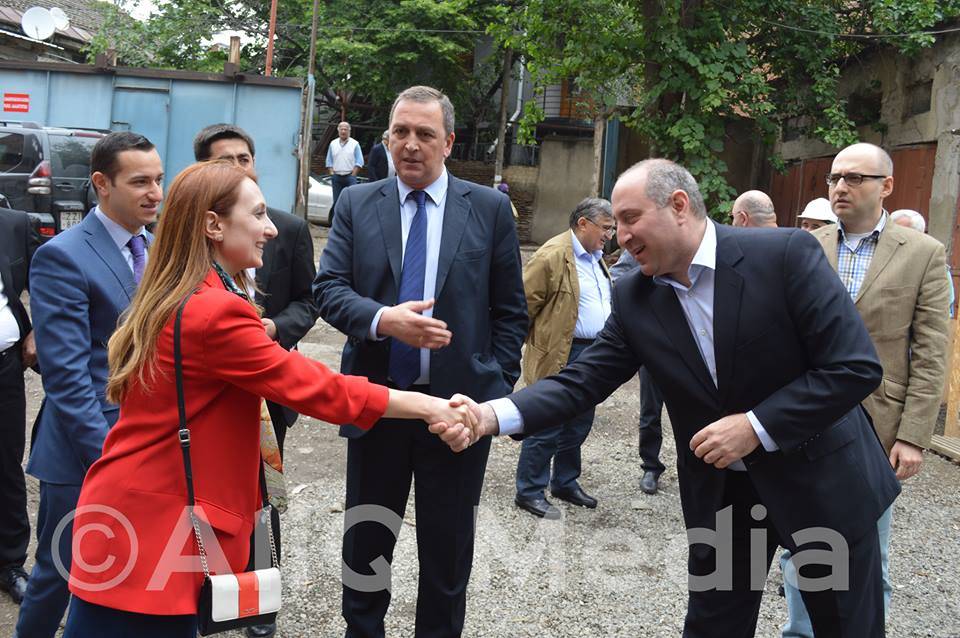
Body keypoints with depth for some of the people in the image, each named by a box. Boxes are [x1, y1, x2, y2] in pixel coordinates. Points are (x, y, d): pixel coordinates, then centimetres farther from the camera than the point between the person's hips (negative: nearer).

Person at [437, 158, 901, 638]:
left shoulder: (786, 254, -19)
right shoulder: (633, 298, -5)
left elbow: (857, 366, -20)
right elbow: (582, 381, -8)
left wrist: (755, 427, -25)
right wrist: (491, 415, -24)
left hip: (821, 475, -3)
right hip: (720, 488, 3)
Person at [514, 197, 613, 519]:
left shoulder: (597, 258, 15)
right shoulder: (553, 255, -15)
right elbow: (524, 302, -14)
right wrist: (537, 342, -8)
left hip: (592, 353, 9)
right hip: (560, 355, -9)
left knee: (578, 426, 17)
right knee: (547, 428, -2)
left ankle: (565, 483, 31)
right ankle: (529, 492, 9)